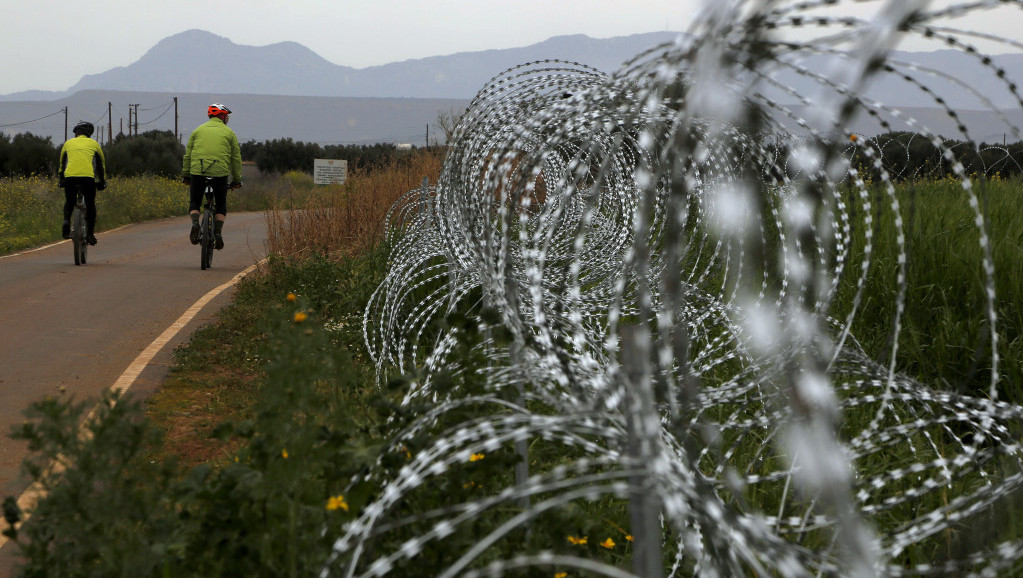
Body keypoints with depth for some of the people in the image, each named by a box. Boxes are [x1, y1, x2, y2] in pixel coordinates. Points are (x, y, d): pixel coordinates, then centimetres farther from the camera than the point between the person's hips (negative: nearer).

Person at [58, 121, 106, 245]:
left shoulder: (68, 143, 22)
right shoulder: (94, 144, 18)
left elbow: (62, 163, 29)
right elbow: (101, 164, 25)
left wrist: (60, 180, 40)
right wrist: (102, 181, 35)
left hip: (70, 176, 1)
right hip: (88, 177, -1)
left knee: (69, 202, 22)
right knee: (90, 205, 14)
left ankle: (66, 221, -6)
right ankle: (90, 234, 8)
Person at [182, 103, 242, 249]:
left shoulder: (198, 130, 15)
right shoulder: (228, 133, 10)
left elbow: (187, 155, 15)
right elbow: (236, 158, 10)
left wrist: (185, 175, 21)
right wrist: (237, 180, 18)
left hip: (197, 172, 1)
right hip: (220, 173, -1)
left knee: (194, 203, 15)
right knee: (221, 205, 16)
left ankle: (195, 222, -14)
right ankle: (218, 232, -1)